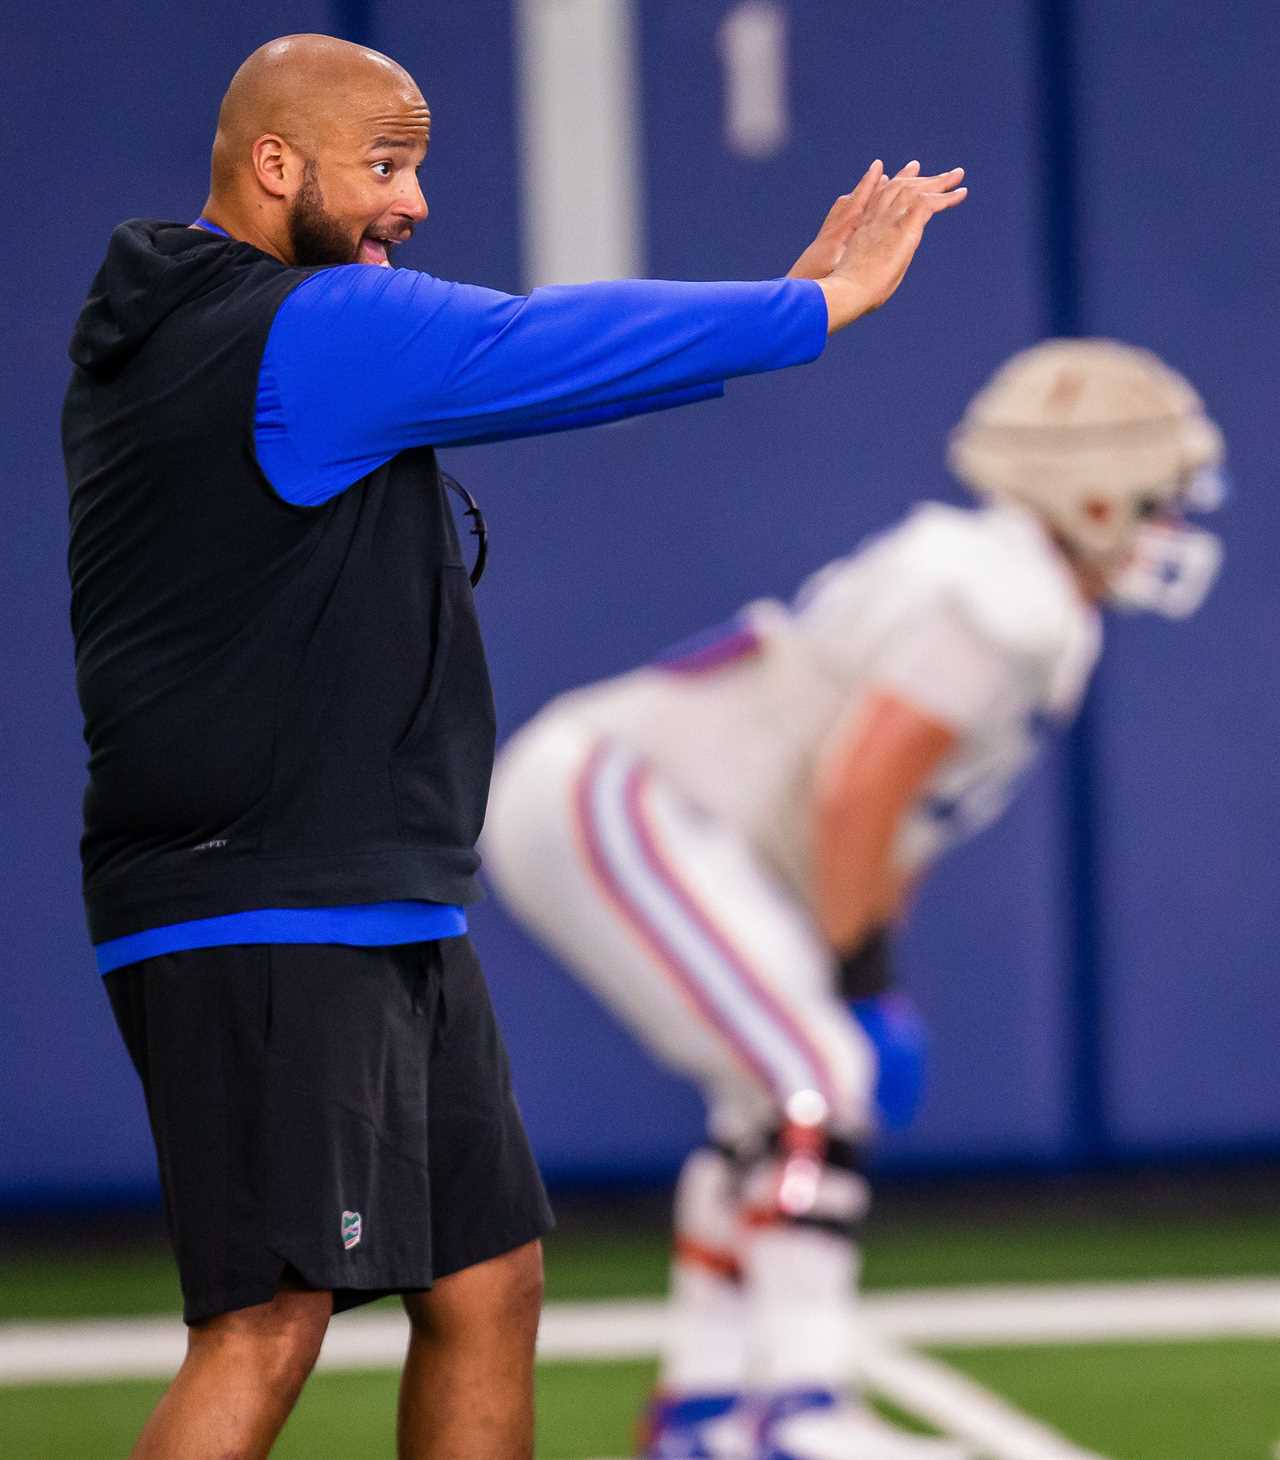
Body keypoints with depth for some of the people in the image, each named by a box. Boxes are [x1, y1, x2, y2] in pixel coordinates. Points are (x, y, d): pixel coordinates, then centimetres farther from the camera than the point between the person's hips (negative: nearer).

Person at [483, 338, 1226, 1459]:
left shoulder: (975, 583, 18)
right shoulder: (1016, 599, -14)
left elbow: (897, 828, 22)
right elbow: (857, 788, -21)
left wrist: (869, 984, 15)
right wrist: (861, 978, -13)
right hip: (612, 803, -11)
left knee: (772, 1100, 18)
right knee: (818, 1086, -16)